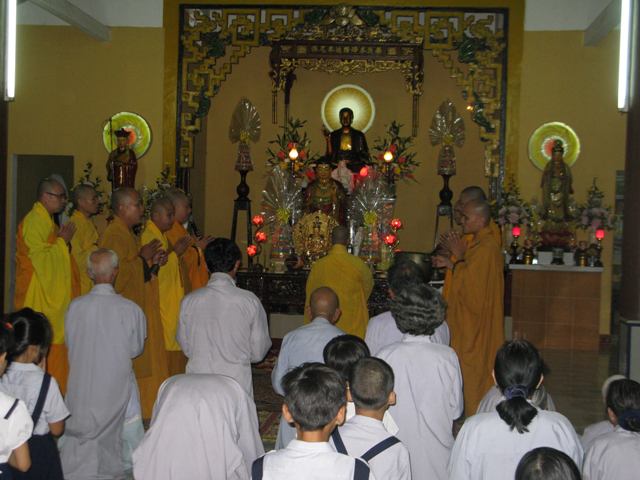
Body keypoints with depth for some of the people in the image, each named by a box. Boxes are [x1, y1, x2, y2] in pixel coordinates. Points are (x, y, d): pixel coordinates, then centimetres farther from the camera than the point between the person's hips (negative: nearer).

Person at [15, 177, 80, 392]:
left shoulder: (46, 220, 15)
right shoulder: (34, 221, -16)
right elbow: (40, 257, -20)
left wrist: (61, 239, 8)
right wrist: (63, 240, -13)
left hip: (52, 294, 10)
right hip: (39, 297, -10)